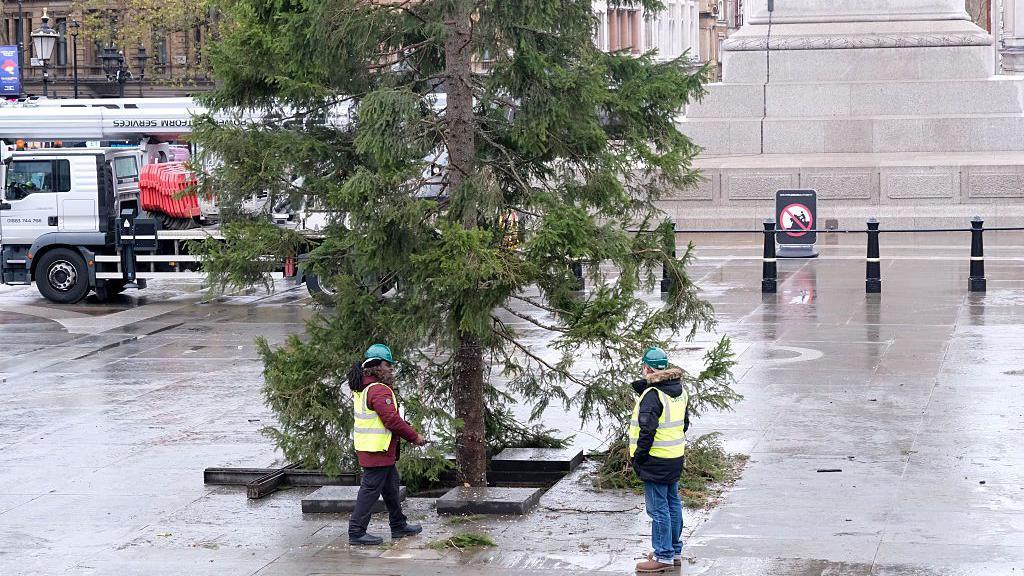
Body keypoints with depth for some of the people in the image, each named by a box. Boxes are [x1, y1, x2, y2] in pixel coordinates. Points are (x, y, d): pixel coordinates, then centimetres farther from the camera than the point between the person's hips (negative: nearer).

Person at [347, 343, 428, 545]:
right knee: (370, 489, -5)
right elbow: (391, 419, -23)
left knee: (391, 486, 20)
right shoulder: (379, 390, -20)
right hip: (377, 451, -11)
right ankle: (357, 532, -2)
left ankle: (399, 526, 31)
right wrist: (414, 436, -13)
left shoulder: (361, 389, 13)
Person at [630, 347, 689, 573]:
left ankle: (664, 556, 1)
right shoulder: (679, 391, 9)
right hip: (675, 458, 9)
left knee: (658, 508, -3)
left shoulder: (651, 395, -20)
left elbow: (647, 431, -23)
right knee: (672, 503, 17)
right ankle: (675, 551, 26)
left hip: (656, 461, -9)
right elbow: (684, 422, 19)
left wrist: (638, 458, -14)